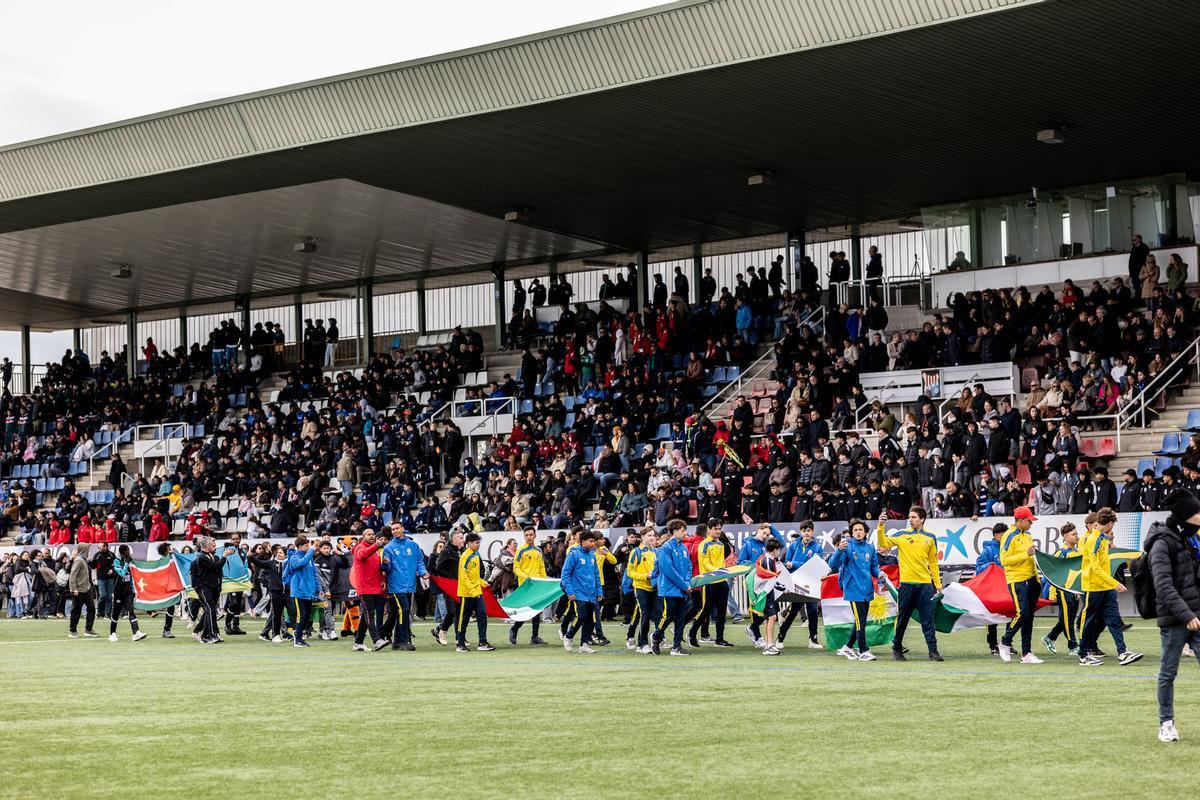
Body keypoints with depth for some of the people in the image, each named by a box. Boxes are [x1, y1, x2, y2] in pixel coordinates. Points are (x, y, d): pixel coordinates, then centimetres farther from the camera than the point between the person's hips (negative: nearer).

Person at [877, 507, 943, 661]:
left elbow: (933, 562, 12)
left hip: (925, 584, 1)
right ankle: (897, 649, 19)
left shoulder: (930, 538, 8)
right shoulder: (902, 535, 4)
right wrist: (881, 526, -19)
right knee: (902, 619, 8)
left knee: (928, 620, -1)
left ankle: (933, 651, -1)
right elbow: (884, 543, -6)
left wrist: (938, 583, 9)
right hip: (907, 584, -1)